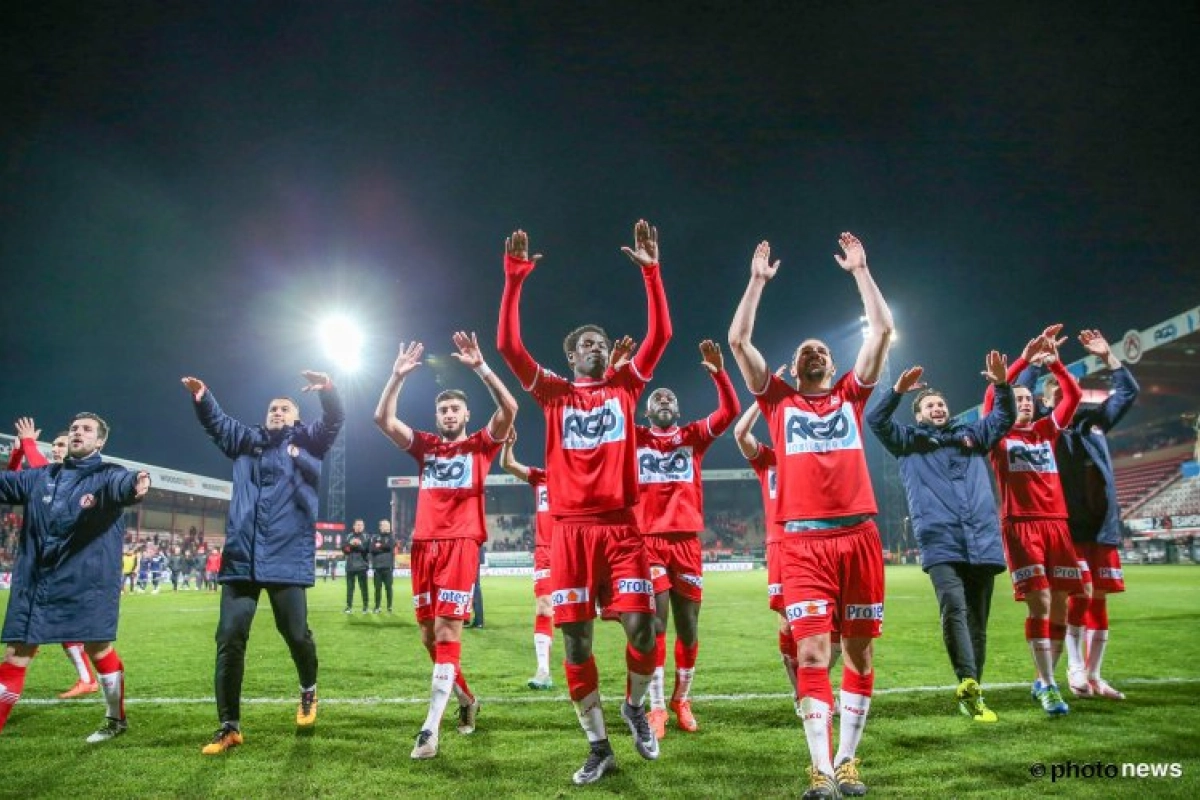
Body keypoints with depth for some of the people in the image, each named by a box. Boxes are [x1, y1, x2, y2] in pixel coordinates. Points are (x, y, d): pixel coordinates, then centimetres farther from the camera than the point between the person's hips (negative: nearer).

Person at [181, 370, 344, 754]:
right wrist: (202, 397, 3)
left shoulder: (307, 441, 9)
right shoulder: (246, 440, 19)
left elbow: (334, 420, -4)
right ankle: (229, 726, 10)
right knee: (229, 639, 0)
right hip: (241, 558, 3)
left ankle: (308, 690, 31)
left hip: (287, 558, -3)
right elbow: (216, 421, 24)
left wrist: (327, 390, -24)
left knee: (296, 634, -1)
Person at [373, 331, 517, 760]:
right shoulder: (424, 446, 16)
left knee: (447, 633, -10)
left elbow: (509, 409, -9)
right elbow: (383, 419, 5)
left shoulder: (480, 445, 7)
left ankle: (430, 729, -9)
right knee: (430, 635, 9)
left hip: (461, 544, -4)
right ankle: (466, 700, 31)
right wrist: (397, 376, -4)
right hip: (424, 544, 5)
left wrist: (480, 367, -15)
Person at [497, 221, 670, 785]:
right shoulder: (553, 393, 9)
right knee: (576, 640, 3)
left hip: (620, 526, 0)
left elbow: (660, 335, 2)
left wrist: (651, 269, -2)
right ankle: (598, 747, 19)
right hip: (571, 529, 0)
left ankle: (635, 707, 24)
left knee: (641, 626, -7)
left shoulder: (625, 387, 11)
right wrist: (514, 279, -7)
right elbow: (508, 344, -1)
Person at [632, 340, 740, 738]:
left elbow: (729, 411, 0)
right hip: (649, 541, -1)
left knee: (688, 627, 7)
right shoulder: (635, 437, 9)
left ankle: (682, 700, 24)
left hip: (687, 540, 2)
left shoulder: (694, 436, 11)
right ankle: (656, 707, 6)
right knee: (654, 624, -4)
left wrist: (718, 372, -12)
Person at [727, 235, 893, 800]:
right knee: (812, 653, -7)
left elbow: (882, 330, 11)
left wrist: (860, 271, 15)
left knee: (858, 652, 7)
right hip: (805, 541, -2)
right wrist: (758, 281, 11)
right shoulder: (779, 400, 13)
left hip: (859, 536, 2)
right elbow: (738, 341, 7)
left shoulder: (851, 394, 16)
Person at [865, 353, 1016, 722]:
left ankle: (971, 690, 15)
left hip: (983, 542, 3)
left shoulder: (972, 435, 24)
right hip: (941, 544, -3)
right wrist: (898, 391, -11)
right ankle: (969, 684, -20)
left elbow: (1005, 417, 22)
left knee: (977, 620, 6)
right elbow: (876, 421, 2)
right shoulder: (909, 442, 14)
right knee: (954, 611, -22)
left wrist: (1002, 384, 4)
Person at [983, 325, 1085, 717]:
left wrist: (1054, 362, -4)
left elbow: (1074, 395, 9)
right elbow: (991, 396, -9)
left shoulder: (1047, 430, 19)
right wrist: (1024, 358, -11)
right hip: (1021, 525, -4)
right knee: (1039, 604, -11)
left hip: (1057, 523, 5)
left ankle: (1043, 681, 17)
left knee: (1060, 605, 4)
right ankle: (1048, 686, -5)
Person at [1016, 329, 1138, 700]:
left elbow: (1128, 391, 21)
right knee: (1078, 595, -10)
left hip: (1102, 524, 5)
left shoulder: (1093, 420, 18)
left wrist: (1107, 355, 13)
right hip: (1067, 524, -5)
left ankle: (1093, 675, 15)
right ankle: (1075, 670, 4)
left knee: (1099, 599, 6)